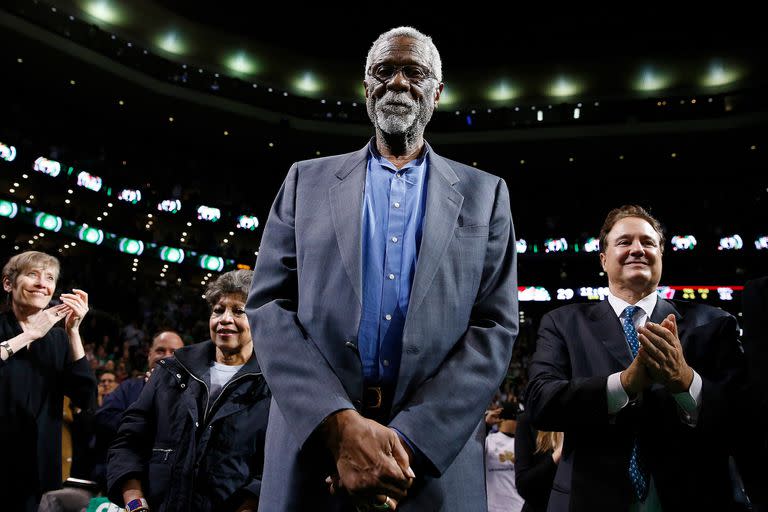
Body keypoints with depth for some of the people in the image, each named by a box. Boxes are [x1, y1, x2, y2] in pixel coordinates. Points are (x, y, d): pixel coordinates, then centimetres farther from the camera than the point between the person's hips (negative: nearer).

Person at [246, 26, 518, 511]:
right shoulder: (308, 180, 8)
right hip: (312, 445, 1)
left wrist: (407, 441, -14)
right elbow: (270, 305, 0)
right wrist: (340, 424, -15)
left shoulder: (483, 193, 7)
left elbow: (495, 326, -2)